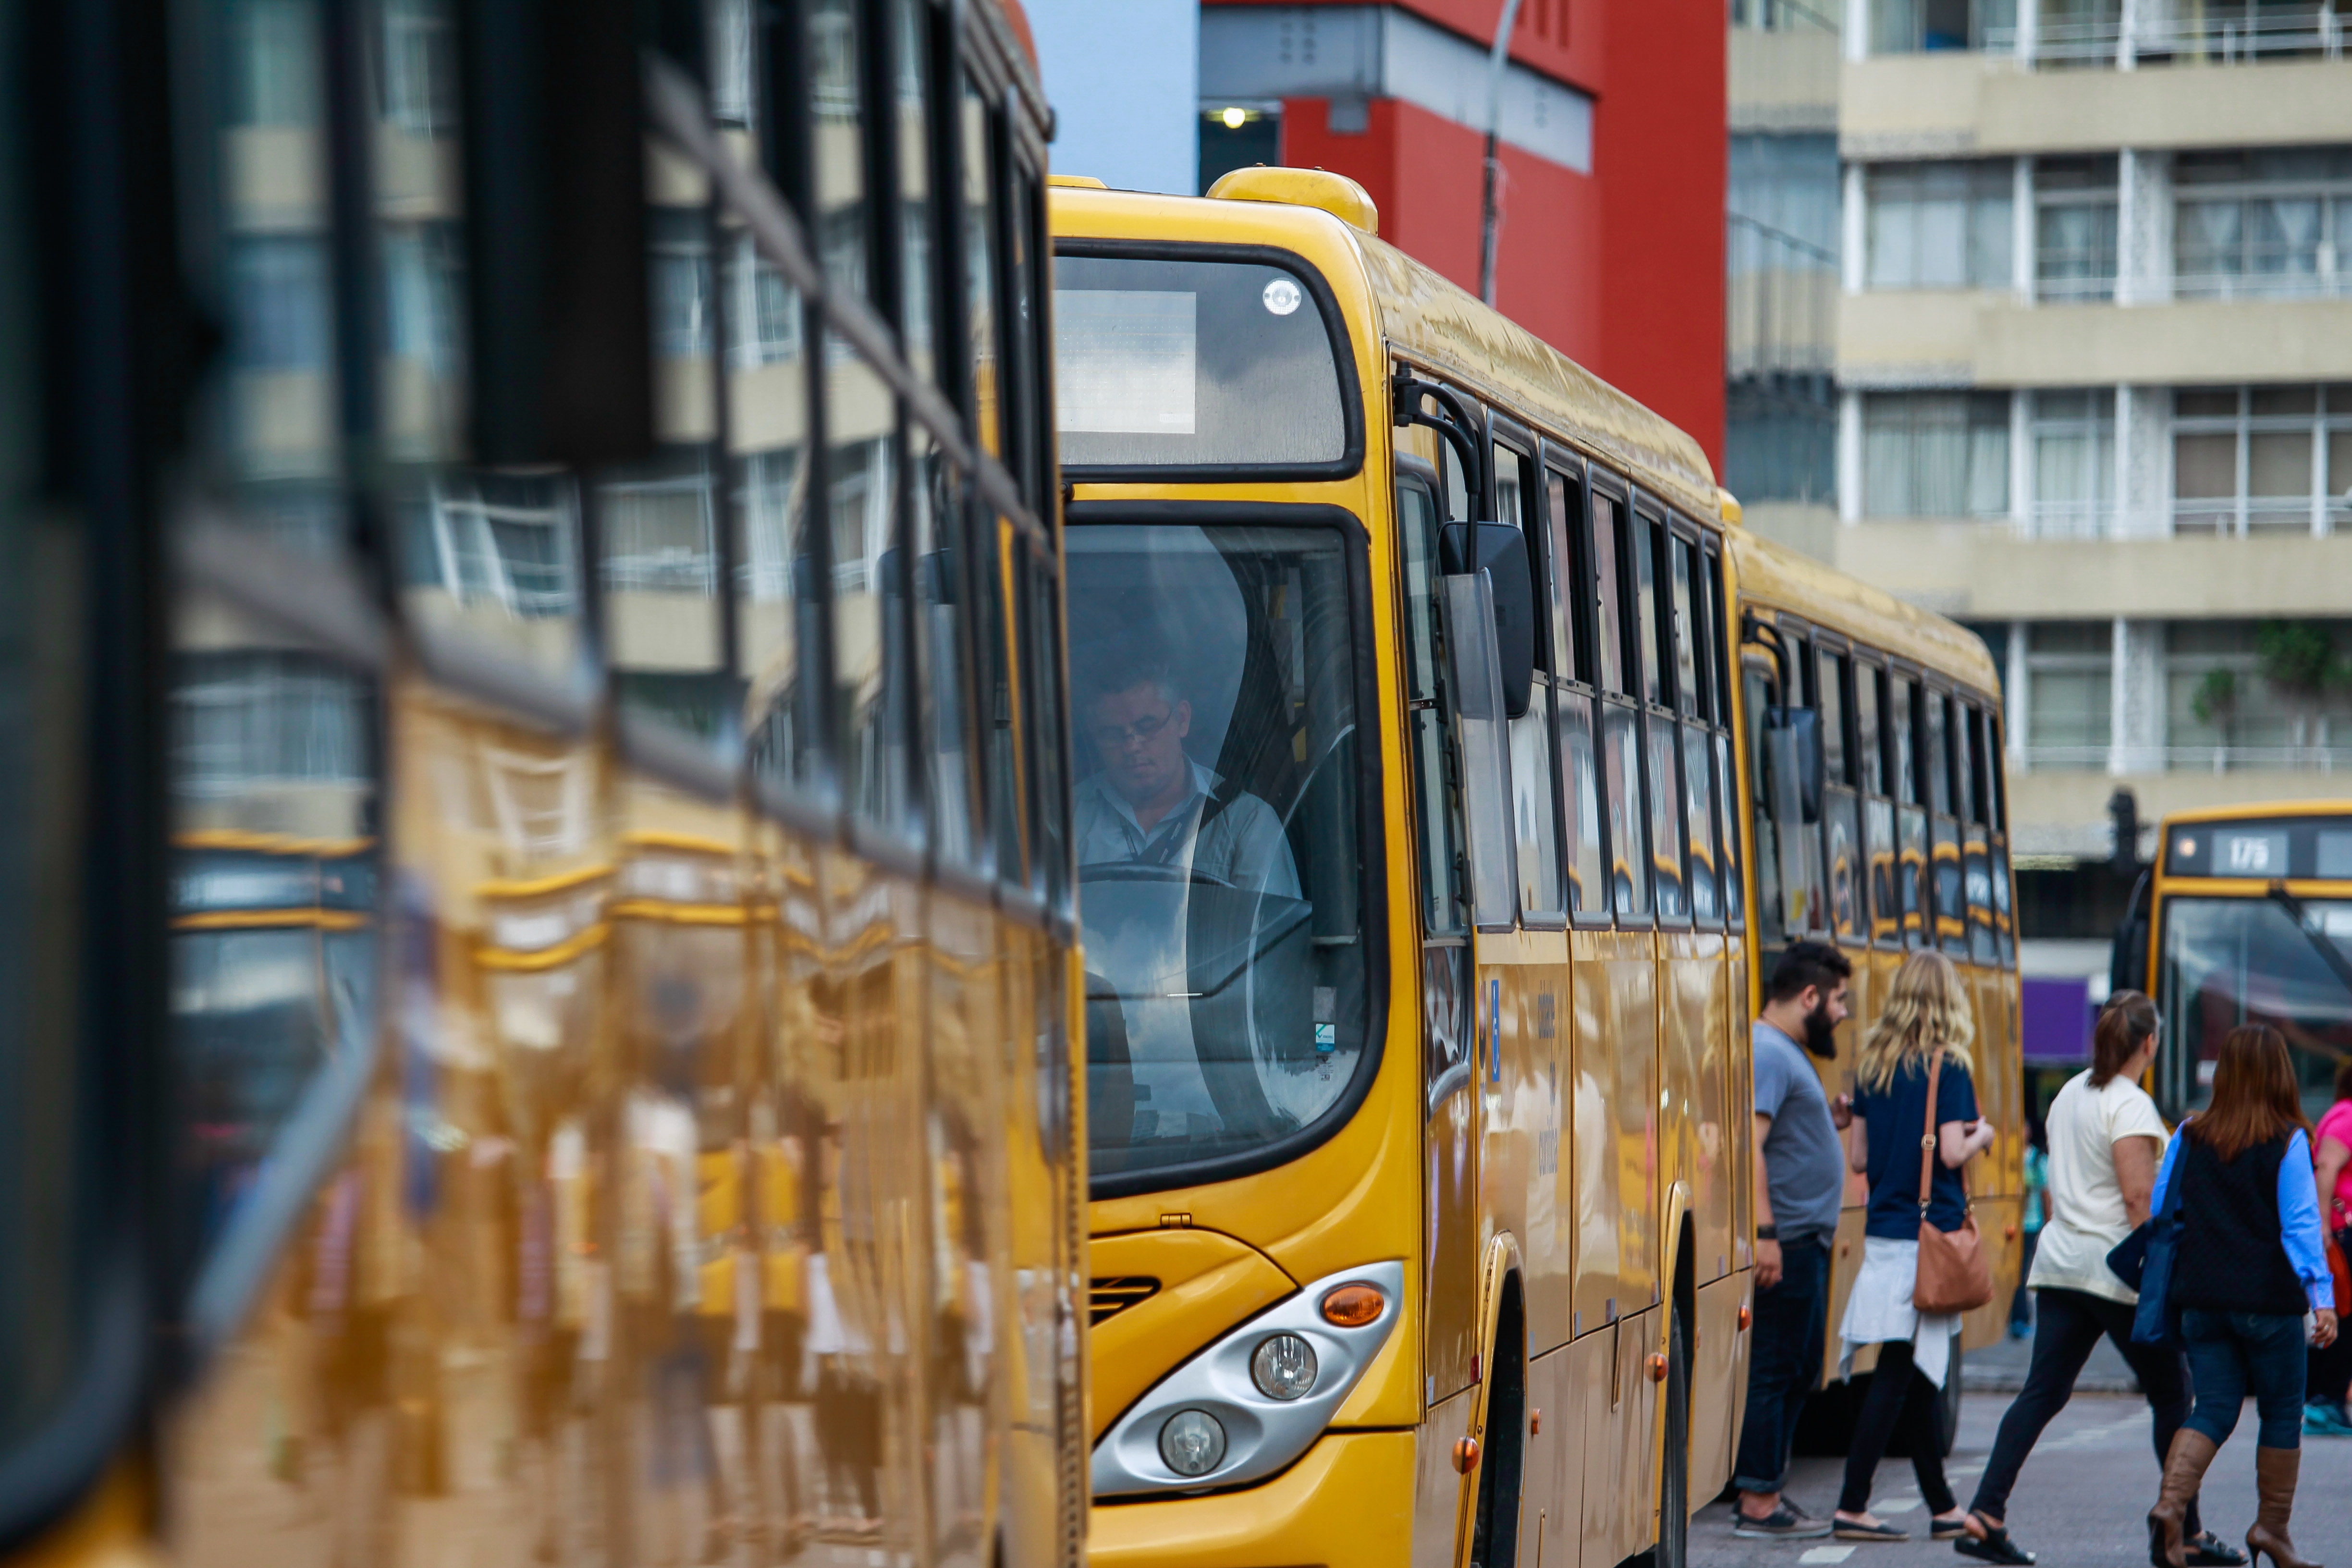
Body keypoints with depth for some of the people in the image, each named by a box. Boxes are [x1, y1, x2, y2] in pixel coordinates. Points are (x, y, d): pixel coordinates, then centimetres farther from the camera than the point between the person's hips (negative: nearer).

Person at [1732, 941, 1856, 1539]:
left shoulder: (1787, 1053, 19)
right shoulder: (1767, 1052, -14)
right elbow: (1748, 1144, -23)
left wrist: (1831, 1118, 12)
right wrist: (1764, 1233, -28)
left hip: (1804, 1242, 11)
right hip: (1785, 1242, -11)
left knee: (1797, 1373, 15)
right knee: (1772, 1371, -8)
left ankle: (1768, 1496, 20)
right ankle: (1758, 1506, -6)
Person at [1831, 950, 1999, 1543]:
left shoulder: (1871, 1066, 9)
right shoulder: (1946, 1067, -10)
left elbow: (1858, 1155, 10)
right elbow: (1952, 1154, -15)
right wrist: (1981, 1135, 4)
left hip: (1882, 1234, 7)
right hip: (1929, 1235, -7)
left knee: (1916, 1374, 12)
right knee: (1901, 1373, -5)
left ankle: (1943, 1508, 19)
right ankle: (1851, 1507, -8)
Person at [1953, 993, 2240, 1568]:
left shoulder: (2069, 1094, 13)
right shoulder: (2130, 1106, -12)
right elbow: (2139, 1198, -18)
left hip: (2061, 1261, 7)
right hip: (2118, 1272, -7)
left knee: (2042, 1393, 3)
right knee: (2171, 1396, 5)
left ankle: (1985, 1515, -9)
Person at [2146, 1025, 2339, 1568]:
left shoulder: (2189, 1138, 2)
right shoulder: (2288, 1142, -8)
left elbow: (2161, 1215, 6)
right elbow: (2301, 1224, -12)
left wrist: (2164, 1291, 17)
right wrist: (2322, 1296, -12)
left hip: (2202, 1300, 3)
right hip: (2269, 1300, -3)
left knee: (2213, 1410, 5)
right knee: (2281, 1413, 12)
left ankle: (2170, 1503, -17)